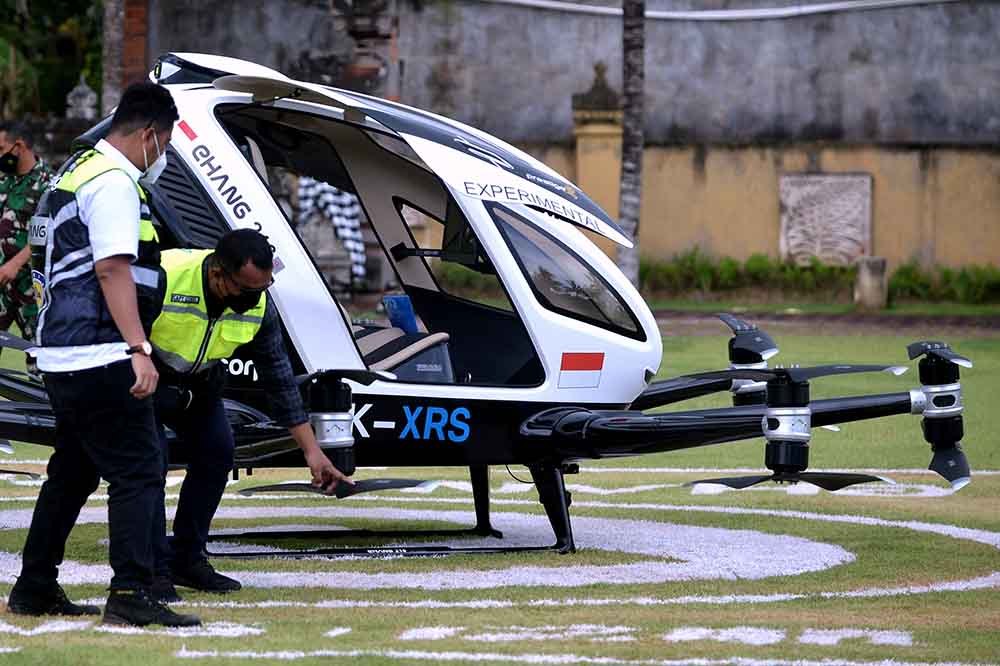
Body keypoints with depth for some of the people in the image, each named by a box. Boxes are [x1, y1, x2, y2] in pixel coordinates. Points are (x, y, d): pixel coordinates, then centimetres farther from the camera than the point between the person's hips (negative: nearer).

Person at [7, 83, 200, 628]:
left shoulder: (76, 170, 19)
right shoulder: (114, 183, -12)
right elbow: (113, 269, -21)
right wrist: (139, 349, -25)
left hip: (61, 353, 10)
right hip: (99, 355, -10)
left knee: (73, 471, 17)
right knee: (138, 470, -10)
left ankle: (34, 589, 21)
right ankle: (130, 594, -17)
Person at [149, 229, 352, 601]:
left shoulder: (258, 305, -19)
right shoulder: (163, 278, -38)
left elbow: (280, 379, -10)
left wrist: (312, 451, -11)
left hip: (198, 379, 6)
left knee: (216, 452, -3)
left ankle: (187, 559, 9)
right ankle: (153, 569, -14)